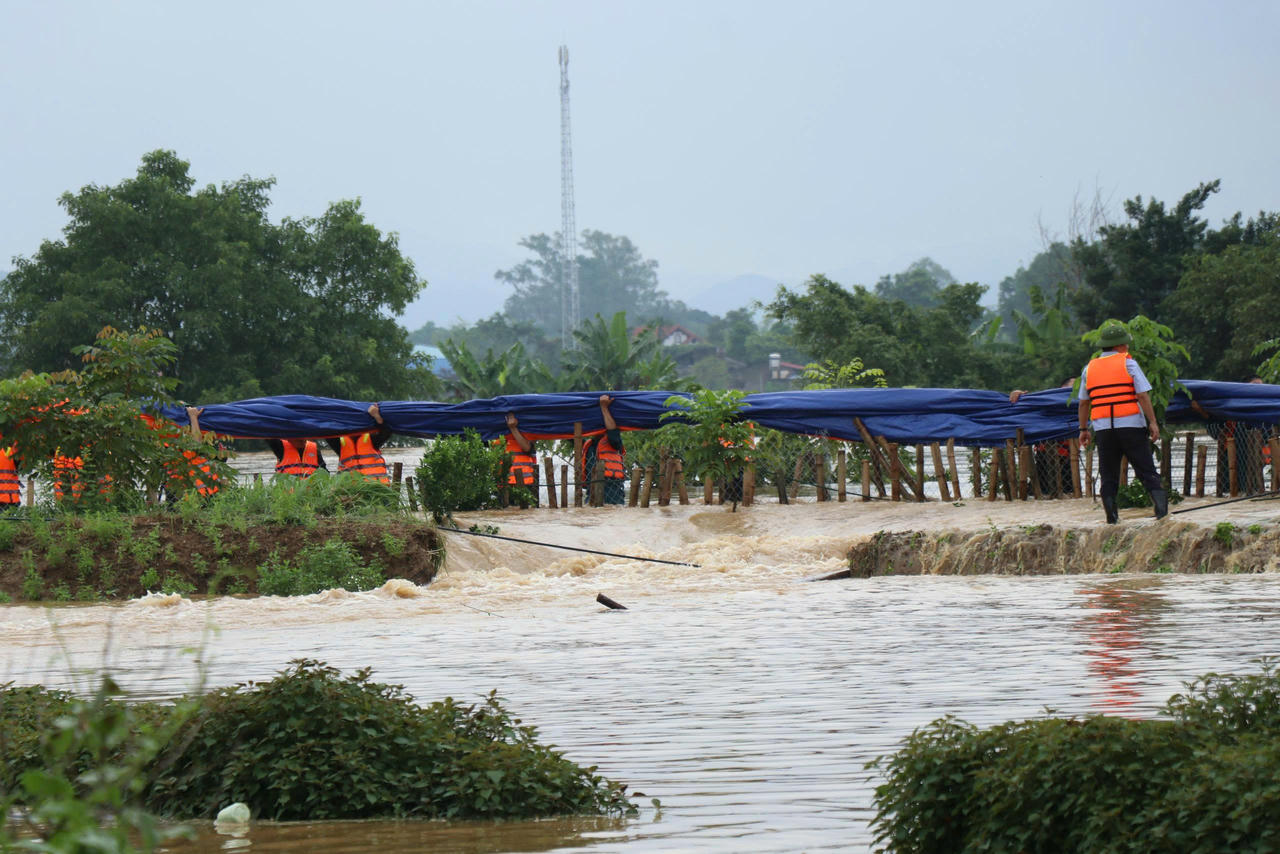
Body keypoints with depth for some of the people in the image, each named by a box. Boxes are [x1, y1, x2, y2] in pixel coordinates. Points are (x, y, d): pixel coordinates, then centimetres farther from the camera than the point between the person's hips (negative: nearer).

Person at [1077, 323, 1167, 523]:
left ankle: (1112, 517, 0)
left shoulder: (1090, 368, 12)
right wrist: (1153, 422, -7)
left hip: (1103, 428, 3)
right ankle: (1161, 506, -15)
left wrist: (1083, 429, 22)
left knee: (1108, 476, 7)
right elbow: (1143, 395, -8)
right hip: (1131, 424, -3)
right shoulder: (1128, 363, 0)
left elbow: (1084, 402, 16)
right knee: (1146, 470, -3)